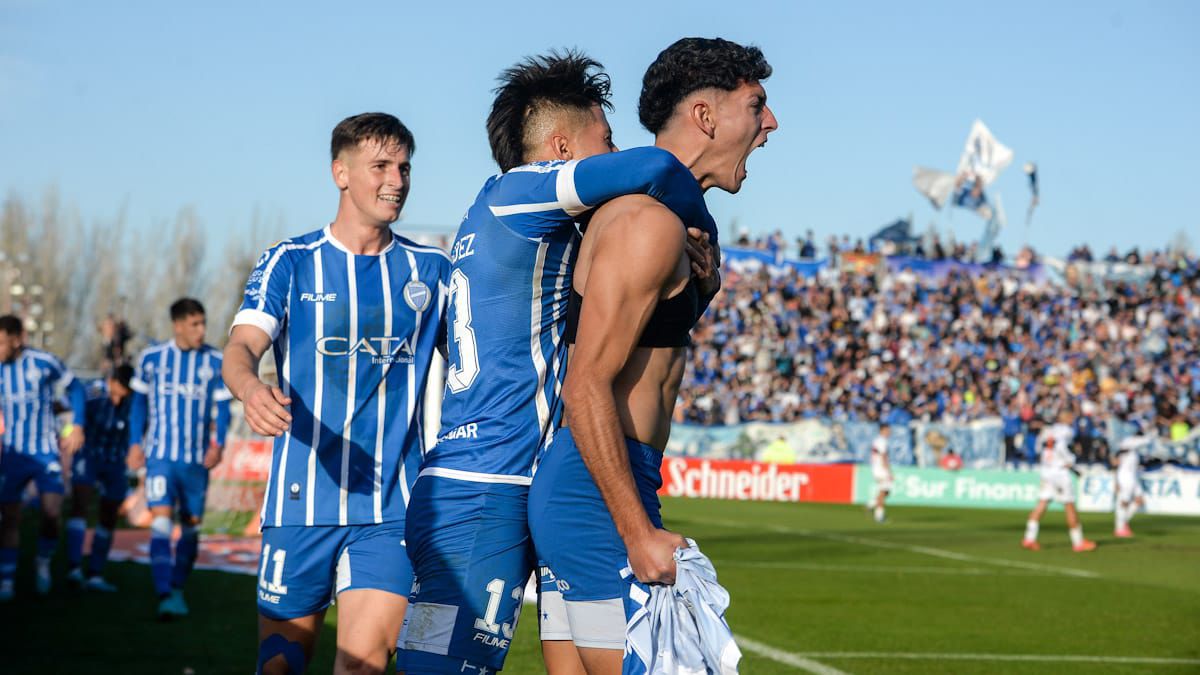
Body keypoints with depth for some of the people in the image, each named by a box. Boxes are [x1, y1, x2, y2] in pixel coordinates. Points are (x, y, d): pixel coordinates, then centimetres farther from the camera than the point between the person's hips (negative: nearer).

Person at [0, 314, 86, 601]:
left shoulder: (44, 363, -12)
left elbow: (75, 389, 4)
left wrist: (77, 426, -3)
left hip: (46, 451, -2)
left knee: (52, 514, -8)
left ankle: (43, 562, 19)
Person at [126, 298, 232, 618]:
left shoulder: (215, 362, 1)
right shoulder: (151, 358, 1)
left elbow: (222, 407, 5)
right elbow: (139, 401, 12)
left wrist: (218, 444, -9)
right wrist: (135, 443, 6)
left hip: (197, 459, 2)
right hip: (160, 456, -2)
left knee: (191, 525, 8)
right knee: (161, 521, -15)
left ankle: (178, 589, 25)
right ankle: (165, 595, -21)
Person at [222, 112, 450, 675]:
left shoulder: (432, 271, 10)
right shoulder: (290, 263, 4)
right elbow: (242, 346, -9)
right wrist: (251, 388, -33)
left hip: (393, 506, 1)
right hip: (302, 500, -1)